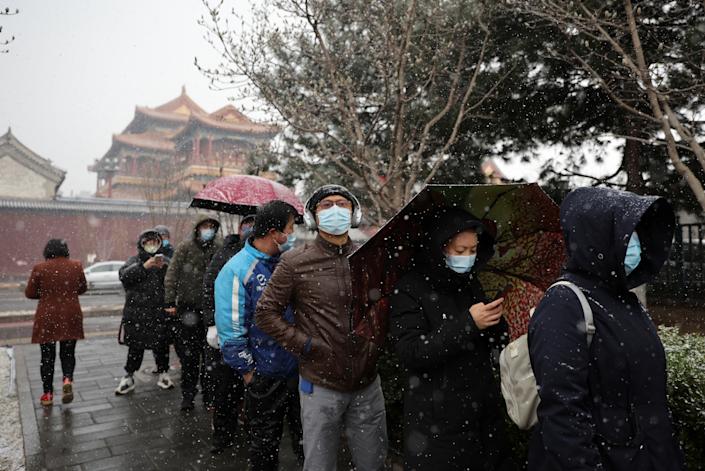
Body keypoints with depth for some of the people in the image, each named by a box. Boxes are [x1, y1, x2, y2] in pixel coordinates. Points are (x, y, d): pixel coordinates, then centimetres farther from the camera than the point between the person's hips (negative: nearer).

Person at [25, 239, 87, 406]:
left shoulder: (39, 268, -9)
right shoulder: (76, 266, -3)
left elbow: (29, 293, -1)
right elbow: (83, 288, 9)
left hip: (47, 318, -1)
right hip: (71, 318, 1)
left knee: (47, 356, 11)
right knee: (68, 353, 14)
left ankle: (47, 393, 15)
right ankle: (68, 379, -10)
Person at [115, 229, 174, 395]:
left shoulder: (166, 262, 8)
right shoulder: (134, 261, 5)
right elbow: (124, 275, -14)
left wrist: (164, 268, -16)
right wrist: (144, 266, -22)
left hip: (159, 312, 1)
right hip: (136, 312, -1)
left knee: (161, 345, 7)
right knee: (135, 347, 4)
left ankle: (163, 374, 25)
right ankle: (128, 377, 20)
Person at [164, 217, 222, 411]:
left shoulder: (219, 249, 2)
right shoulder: (185, 247, -1)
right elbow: (172, 274, -1)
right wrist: (170, 302, -8)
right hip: (187, 307, -1)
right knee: (189, 354, 4)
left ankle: (209, 394, 21)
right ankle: (188, 394, 18)